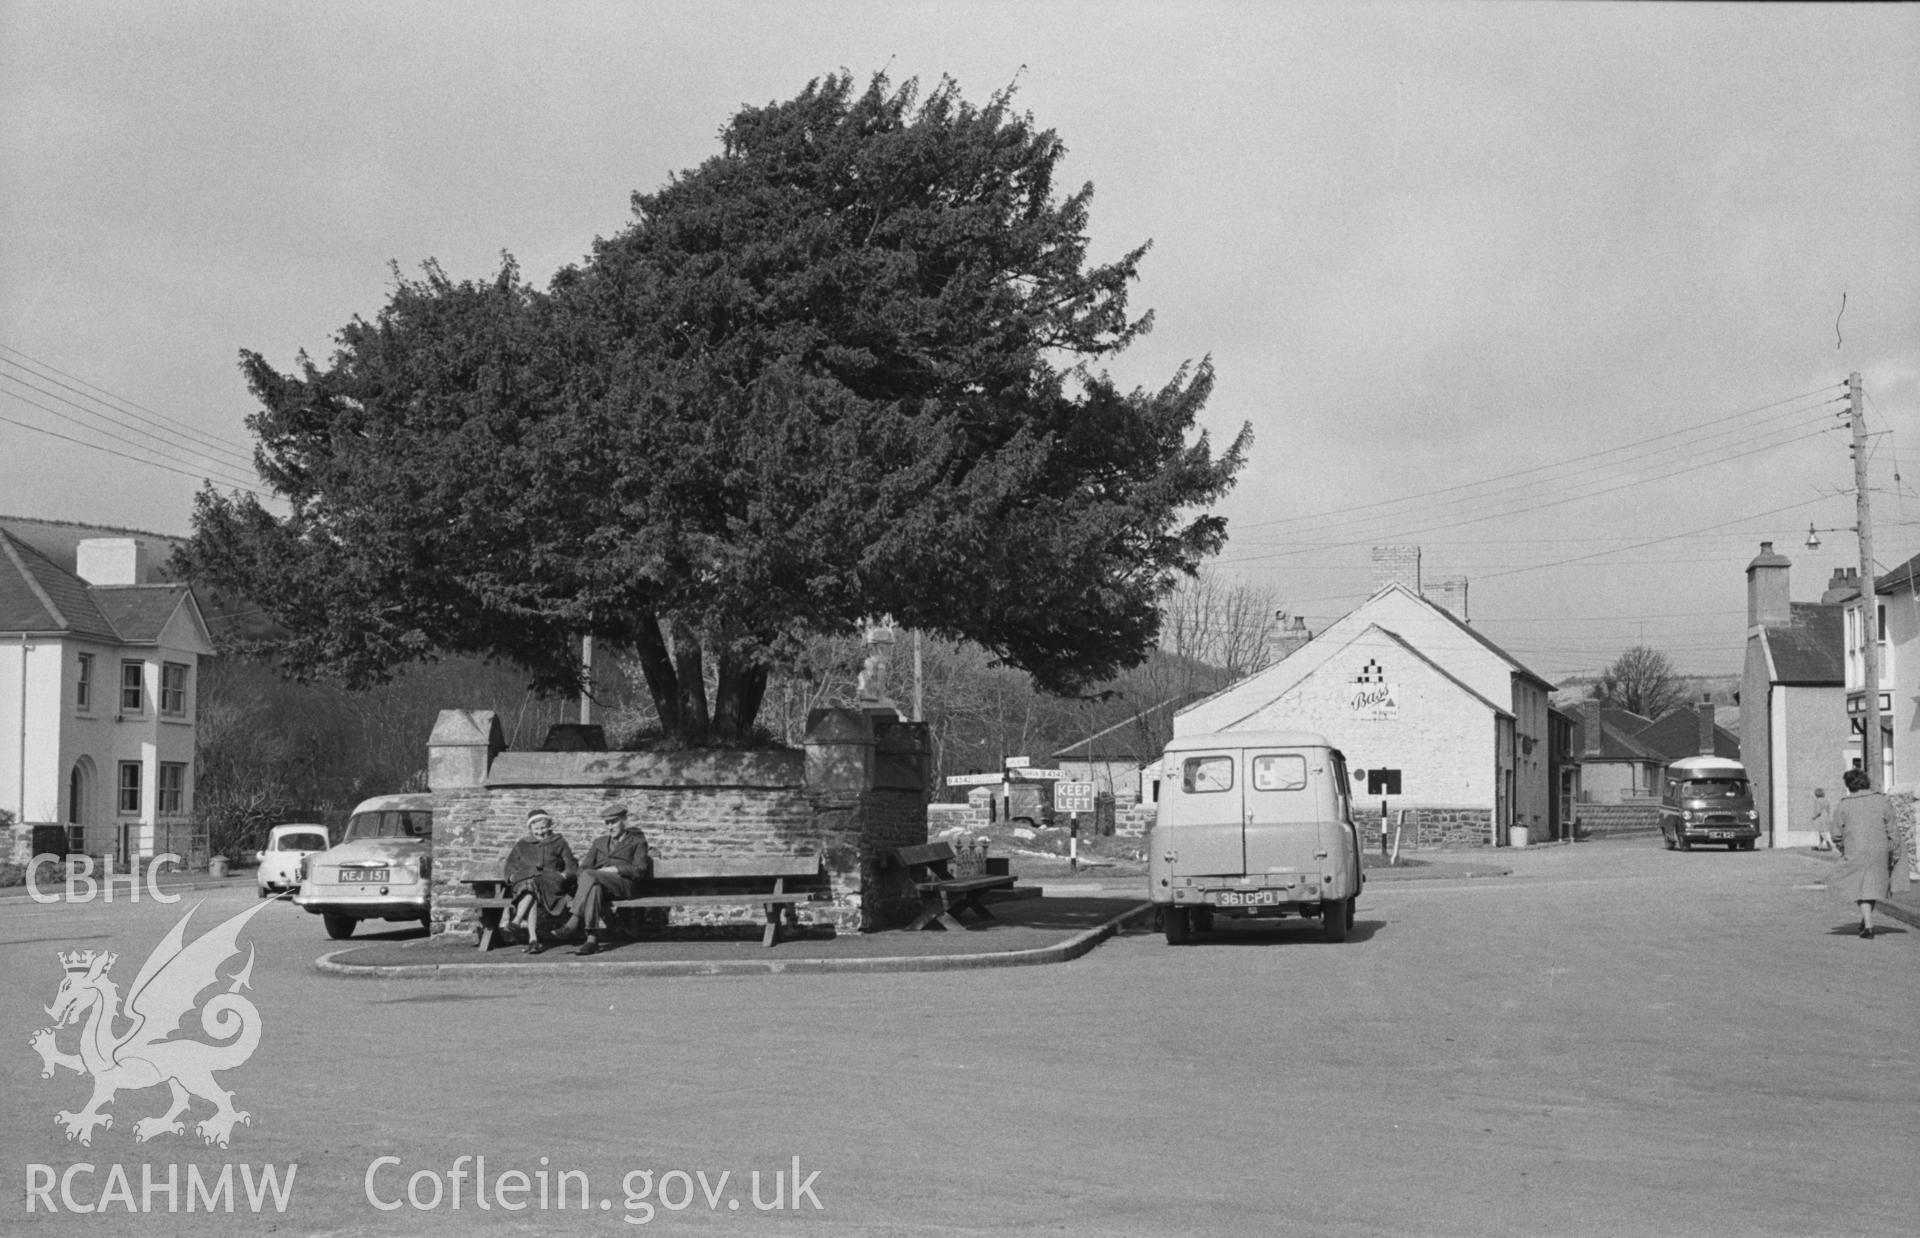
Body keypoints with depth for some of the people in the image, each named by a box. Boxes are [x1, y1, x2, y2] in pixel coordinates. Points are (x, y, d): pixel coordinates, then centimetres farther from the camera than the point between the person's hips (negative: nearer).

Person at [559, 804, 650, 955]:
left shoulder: (637, 842, 19)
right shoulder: (599, 842, 33)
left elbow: (640, 871, 2)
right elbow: (584, 867, 20)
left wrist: (615, 869, -9)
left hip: (624, 883, -4)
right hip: (597, 881, 4)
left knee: (589, 875, -35)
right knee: (594, 888, -38)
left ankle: (574, 922, -44)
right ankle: (592, 939, -52)